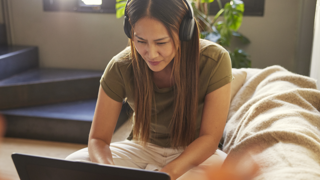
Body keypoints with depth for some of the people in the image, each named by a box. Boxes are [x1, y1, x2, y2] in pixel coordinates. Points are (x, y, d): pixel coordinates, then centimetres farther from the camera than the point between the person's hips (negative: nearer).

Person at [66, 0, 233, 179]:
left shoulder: (214, 60, -22)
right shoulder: (120, 67, -18)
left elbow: (210, 136, -19)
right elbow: (98, 138, -12)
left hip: (195, 152, 0)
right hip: (142, 148, 1)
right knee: (74, 162, -21)